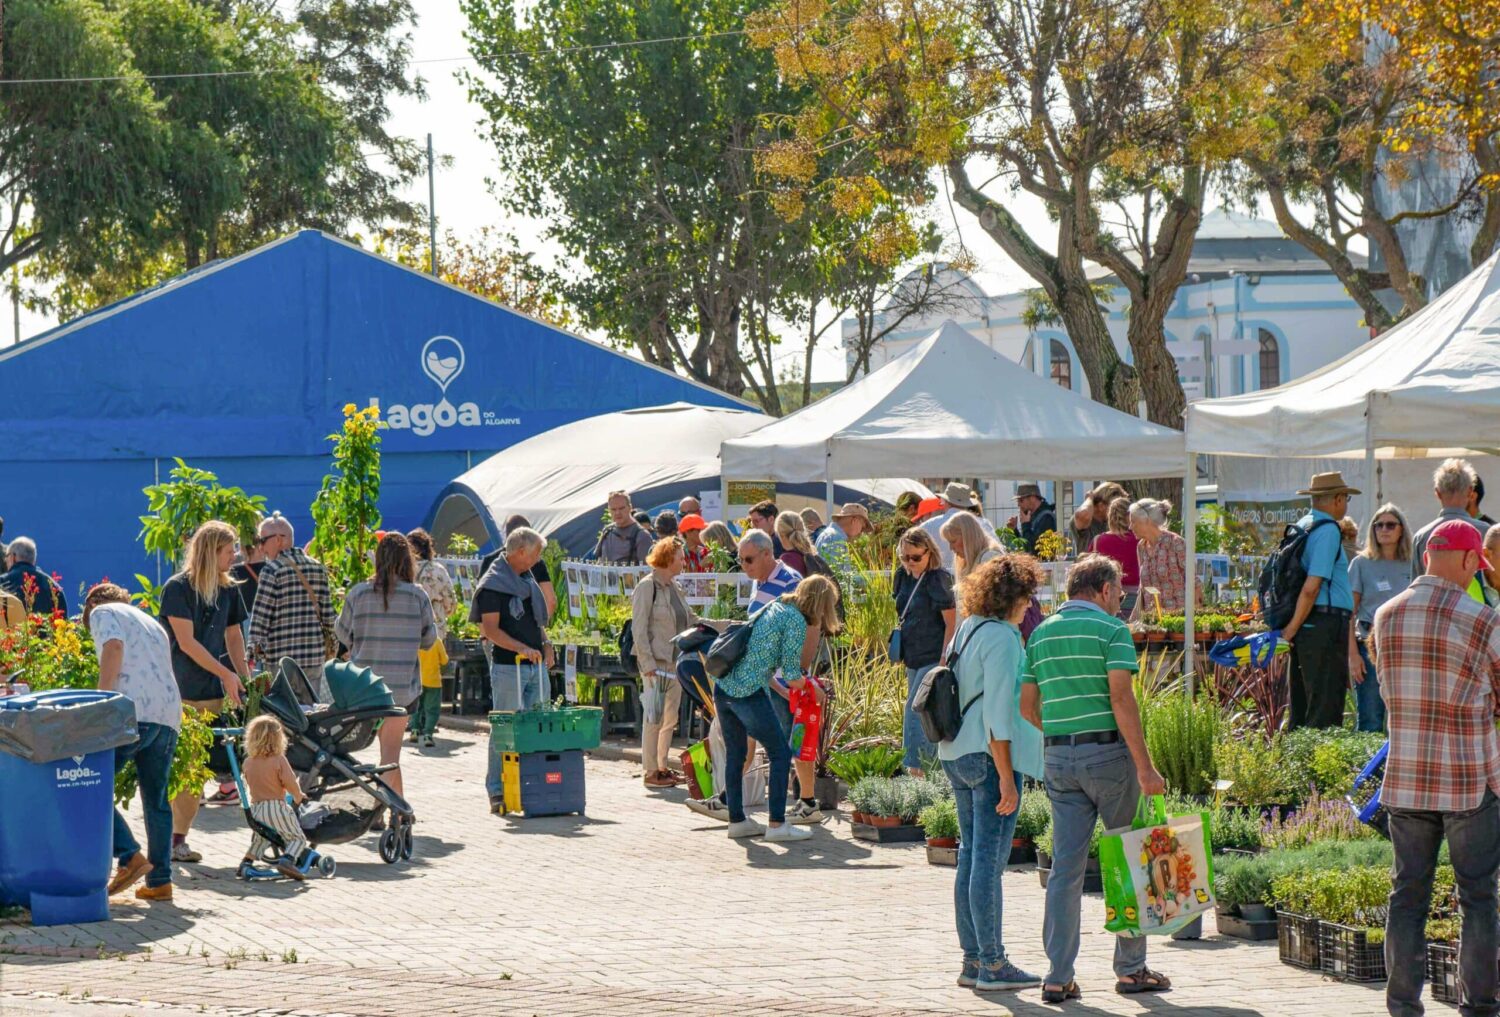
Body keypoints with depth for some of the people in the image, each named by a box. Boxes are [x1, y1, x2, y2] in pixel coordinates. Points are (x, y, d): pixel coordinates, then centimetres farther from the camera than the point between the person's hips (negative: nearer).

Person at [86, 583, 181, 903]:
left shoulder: (102, 613, 11)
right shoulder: (151, 623, 33)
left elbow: (113, 646, -9)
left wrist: (101, 701, -11)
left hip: (133, 712, -7)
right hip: (169, 716, 7)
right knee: (156, 799, 12)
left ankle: (130, 856, -13)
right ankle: (159, 881, 11)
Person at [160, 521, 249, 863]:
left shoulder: (228, 590, 11)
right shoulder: (178, 588, -10)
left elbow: (233, 636, 17)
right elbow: (186, 642, -13)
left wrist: (245, 679, 5)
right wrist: (226, 674, -14)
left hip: (212, 693, 6)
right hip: (180, 692, -6)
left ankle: (178, 837, 10)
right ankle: (165, 839, -1)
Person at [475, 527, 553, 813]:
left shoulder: (527, 580, 17)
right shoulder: (493, 584, -9)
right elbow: (491, 629, -16)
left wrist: (545, 643, 9)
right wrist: (522, 648, -26)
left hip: (536, 666, 8)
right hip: (508, 668, -8)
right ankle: (497, 792, 1)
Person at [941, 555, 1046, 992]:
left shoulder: (966, 631, 15)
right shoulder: (1001, 637, -13)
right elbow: (998, 710, -18)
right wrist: (1006, 777, -18)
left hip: (957, 755, 9)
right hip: (990, 757, -9)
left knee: (971, 855, 12)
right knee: (989, 859, -6)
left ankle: (972, 960, 16)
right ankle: (992, 964, -3)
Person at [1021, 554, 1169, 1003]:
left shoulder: (1041, 634, 11)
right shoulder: (1111, 629, -6)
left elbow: (1027, 705, 11)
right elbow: (1121, 699, -16)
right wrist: (1145, 766, -16)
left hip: (1058, 758, 5)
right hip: (1107, 751, -5)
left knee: (1066, 865, 5)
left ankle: (1058, 976, 1)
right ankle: (1131, 969, 12)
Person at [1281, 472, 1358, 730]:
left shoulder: (1300, 527, 16)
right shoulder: (1328, 530, -11)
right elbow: (1311, 587, -18)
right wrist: (1292, 629, -12)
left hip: (1305, 627, 9)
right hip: (1325, 625, -9)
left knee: (1301, 710, 12)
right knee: (1325, 715, -8)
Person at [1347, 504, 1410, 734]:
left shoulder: (1410, 566, 10)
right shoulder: (1361, 563, 2)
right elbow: (1349, 612, -1)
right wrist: (1353, 654, -9)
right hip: (1370, 645, -3)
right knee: (1370, 723, -5)